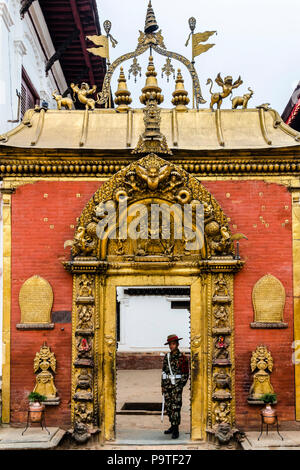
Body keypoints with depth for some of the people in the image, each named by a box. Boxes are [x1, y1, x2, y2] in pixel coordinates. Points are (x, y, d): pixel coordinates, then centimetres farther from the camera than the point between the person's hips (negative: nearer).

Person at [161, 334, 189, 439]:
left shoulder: (182, 357, -5)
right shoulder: (167, 357, 11)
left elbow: (185, 373, -4)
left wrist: (180, 386, -9)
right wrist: (163, 385, 12)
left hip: (177, 385, -6)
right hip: (167, 385, 6)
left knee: (175, 407, -9)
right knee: (168, 407, 10)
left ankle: (176, 430, -6)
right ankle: (173, 426, 23)